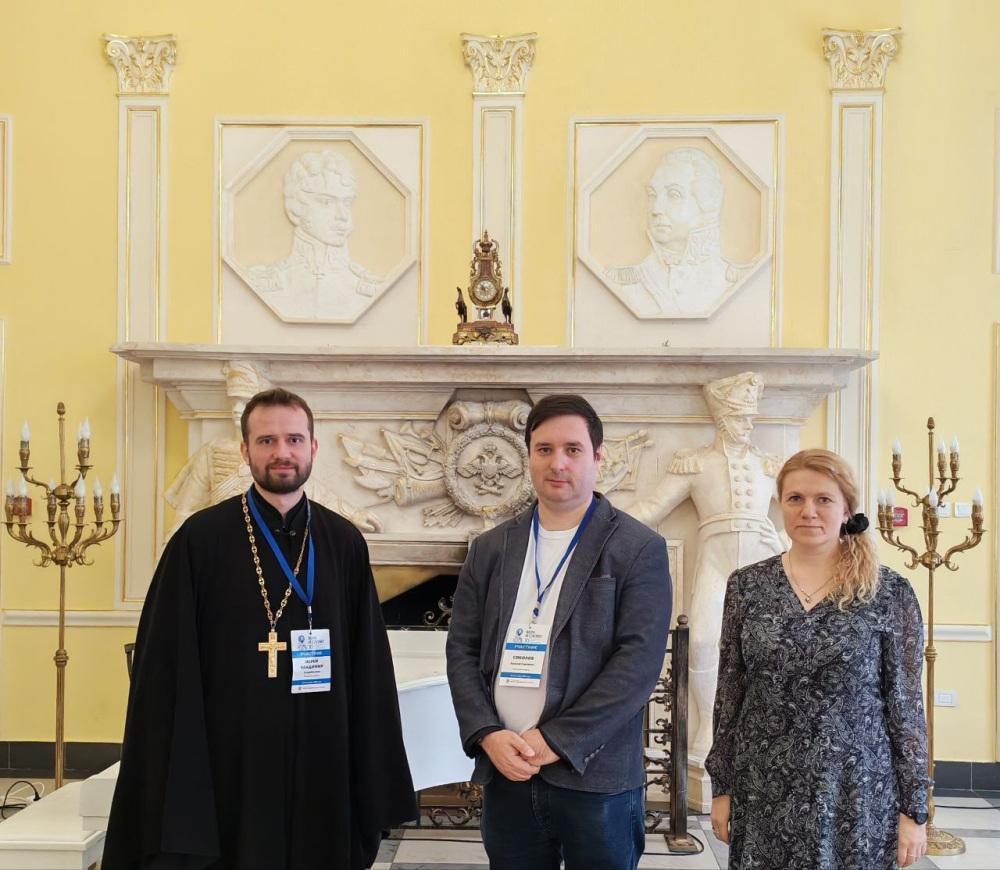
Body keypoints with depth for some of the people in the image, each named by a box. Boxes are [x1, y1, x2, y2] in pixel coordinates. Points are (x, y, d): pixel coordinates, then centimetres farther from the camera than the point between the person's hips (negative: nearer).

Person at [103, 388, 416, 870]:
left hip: (322, 769, 3)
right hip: (229, 765, -3)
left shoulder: (345, 544, 4)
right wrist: (171, 790, -9)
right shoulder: (200, 539, -5)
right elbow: (168, 667, -6)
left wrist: (373, 775, 3)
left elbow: (368, 666, 6)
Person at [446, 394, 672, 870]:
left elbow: (639, 660, -11)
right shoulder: (490, 549, 9)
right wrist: (487, 734, -8)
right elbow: (462, 649, 7)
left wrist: (556, 740, -15)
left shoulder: (640, 549, -4)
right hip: (505, 773, 3)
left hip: (595, 776, -3)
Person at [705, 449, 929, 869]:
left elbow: (906, 704, -2)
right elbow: (729, 694, 5)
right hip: (764, 792, 2)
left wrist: (914, 809, -3)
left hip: (856, 793, -2)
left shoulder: (890, 592, -5)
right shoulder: (747, 585, 1)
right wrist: (722, 787, 4)